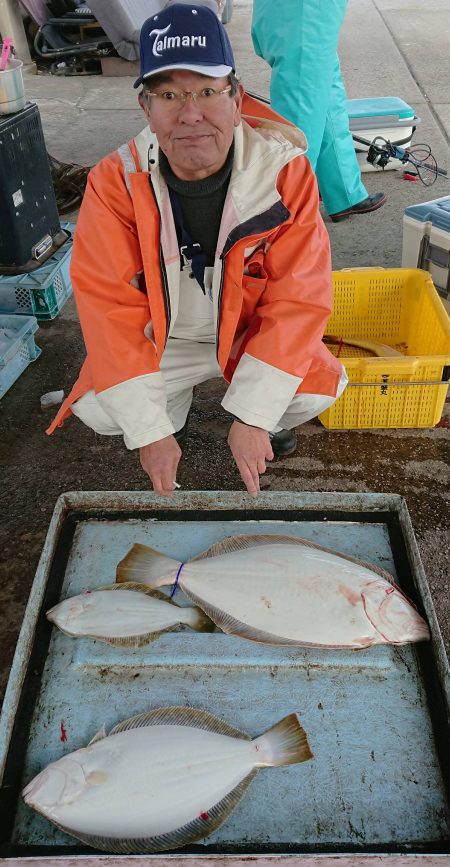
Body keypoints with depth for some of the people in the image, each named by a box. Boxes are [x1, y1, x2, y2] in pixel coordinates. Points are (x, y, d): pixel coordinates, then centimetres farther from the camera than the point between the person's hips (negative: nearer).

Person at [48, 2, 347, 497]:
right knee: (97, 410, -17)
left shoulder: (284, 169, -22)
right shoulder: (115, 182, -20)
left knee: (316, 390, -23)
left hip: (253, 330, 0)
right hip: (162, 339, 1)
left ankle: (270, 418, 16)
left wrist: (252, 417, -27)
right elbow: (111, 308, -21)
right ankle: (172, 409, 19)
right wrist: (149, 431, -24)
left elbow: (297, 299, -22)